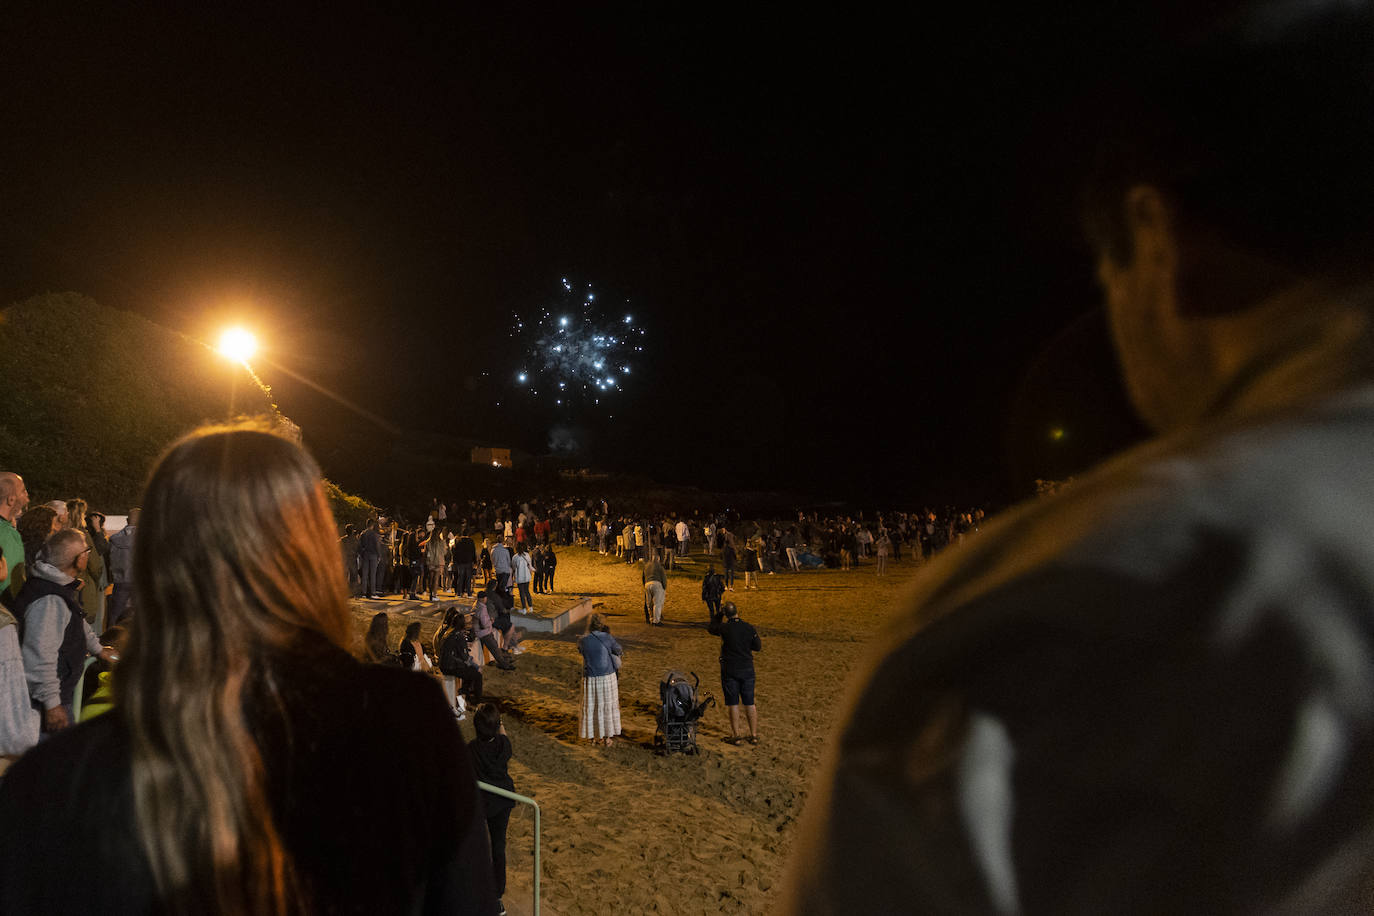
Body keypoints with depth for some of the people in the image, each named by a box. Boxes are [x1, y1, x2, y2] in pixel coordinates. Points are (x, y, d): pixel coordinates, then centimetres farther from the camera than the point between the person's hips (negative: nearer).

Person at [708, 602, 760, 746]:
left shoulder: (724, 628, -12)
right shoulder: (750, 628, -5)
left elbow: (712, 629, 10)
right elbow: (759, 648, 5)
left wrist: (720, 615, 12)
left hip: (730, 670, -3)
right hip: (747, 669, 3)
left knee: (733, 703, 6)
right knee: (750, 703, 11)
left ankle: (736, 735, 9)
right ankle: (754, 735, 16)